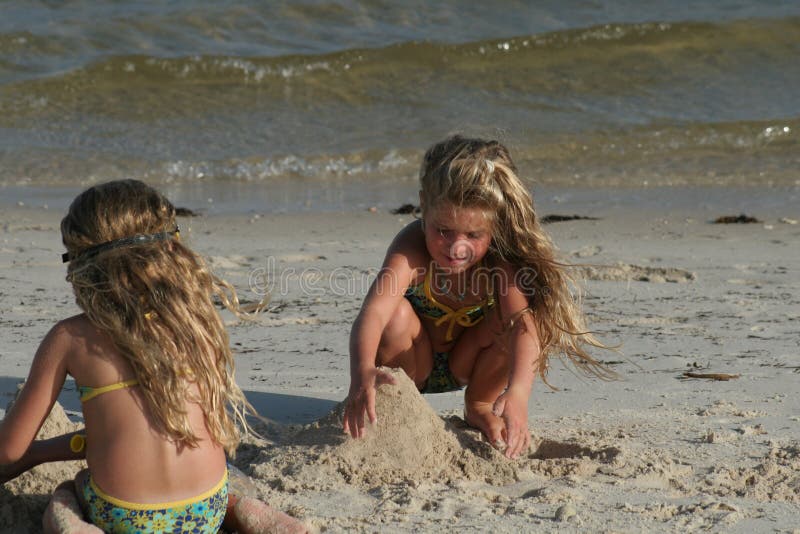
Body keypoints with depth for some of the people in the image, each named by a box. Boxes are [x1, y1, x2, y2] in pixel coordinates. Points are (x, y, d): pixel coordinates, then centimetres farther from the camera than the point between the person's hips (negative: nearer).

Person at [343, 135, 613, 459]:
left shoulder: (501, 259, -29)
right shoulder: (413, 249, -34)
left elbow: (524, 325, -44)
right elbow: (373, 311, -51)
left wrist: (518, 392, -63)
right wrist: (362, 372, -72)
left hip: (464, 364, 2)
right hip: (415, 362, -2)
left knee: (511, 316, -29)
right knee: (397, 315, -35)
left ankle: (479, 406, -1)